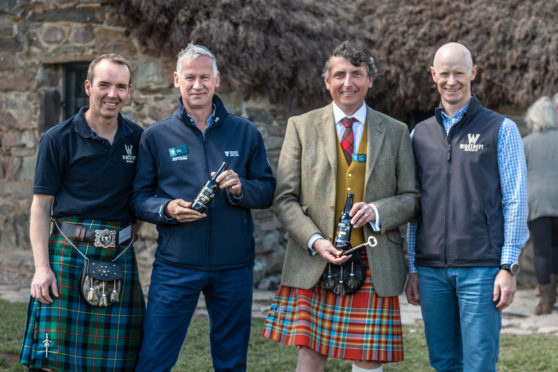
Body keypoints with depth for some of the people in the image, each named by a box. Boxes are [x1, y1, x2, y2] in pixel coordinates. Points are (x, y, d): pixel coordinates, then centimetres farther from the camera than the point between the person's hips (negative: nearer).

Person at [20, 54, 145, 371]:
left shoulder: (137, 138, 9)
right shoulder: (58, 139, -1)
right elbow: (41, 206, -3)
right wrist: (42, 267, -11)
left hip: (120, 256, 3)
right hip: (69, 252, -3)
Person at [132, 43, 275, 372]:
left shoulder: (245, 132, 7)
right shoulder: (156, 136, 4)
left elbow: (268, 191, 6)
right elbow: (140, 198, 3)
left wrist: (241, 188, -14)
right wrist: (167, 209, -16)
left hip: (234, 267, 2)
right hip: (176, 266, -1)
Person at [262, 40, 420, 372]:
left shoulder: (396, 132, 10)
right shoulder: (301, 127, 8)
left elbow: (412, 199, 10)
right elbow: (285, 199, 4)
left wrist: (378, 211, -11)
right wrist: (315, 241, -11)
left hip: (374, 269, 1)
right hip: (313, 268, 0)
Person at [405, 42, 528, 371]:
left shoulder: (501, 130, 2)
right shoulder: (420, 134, 13)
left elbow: (515, 202, -1)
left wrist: (509, 267, -8)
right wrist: (412, 269, 12)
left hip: (481, 268, -4)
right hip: (431, 270, 4)